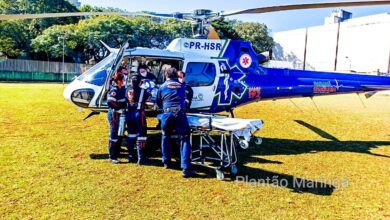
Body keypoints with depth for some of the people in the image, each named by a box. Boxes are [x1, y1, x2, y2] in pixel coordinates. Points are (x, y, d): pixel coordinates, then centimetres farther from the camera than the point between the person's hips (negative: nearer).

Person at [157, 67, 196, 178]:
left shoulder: (162, 86, 17)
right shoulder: (181, 85, 20)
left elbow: (158, 103, 26)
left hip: (167, 113, 1)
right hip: (180, 113, 0)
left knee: (166, 137, 22)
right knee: (184, 139, -2)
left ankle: (166, 162, 33)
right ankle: (186, 168, -10)